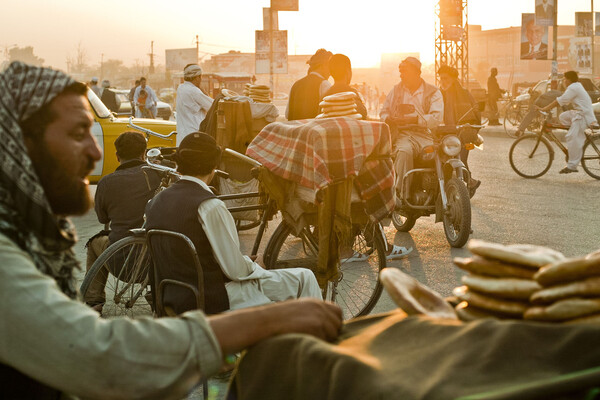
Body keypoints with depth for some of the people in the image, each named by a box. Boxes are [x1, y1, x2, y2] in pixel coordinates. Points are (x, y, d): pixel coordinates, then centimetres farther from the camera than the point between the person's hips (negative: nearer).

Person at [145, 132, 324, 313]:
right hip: (213, 300, -9)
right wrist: (256, 267, 4)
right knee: (305, 278, 3)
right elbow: (235, 270, -18)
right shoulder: (210, 207, -22)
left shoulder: (156, 202, 2)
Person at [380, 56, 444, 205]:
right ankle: (400, 192, -38)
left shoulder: (433, 92, 9)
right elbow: (384, 112, 18)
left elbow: (437, 118, -5)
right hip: (401, 133, 1)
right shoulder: (396, 90, 19)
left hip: (424, 133, -1)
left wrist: (414, 119, -19)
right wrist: (389, 119, -8)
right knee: (404, 150, -35)